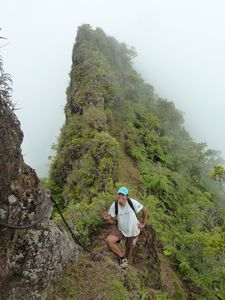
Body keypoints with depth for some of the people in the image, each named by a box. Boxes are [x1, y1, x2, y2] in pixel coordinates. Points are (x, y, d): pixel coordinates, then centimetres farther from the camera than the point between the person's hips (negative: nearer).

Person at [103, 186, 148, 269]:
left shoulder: (132, 202, -28)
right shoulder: (114, 206, -21)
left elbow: (144, 210, -13)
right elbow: (113, 221, -13)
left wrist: (143, 223, -5)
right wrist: (108, 218, -35)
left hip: (133, 231, -1)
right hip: (121, 230, 1)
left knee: (129, 249, 18)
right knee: (109, 240, -21)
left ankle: (125, 260, 53)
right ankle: (122, 257, 1)